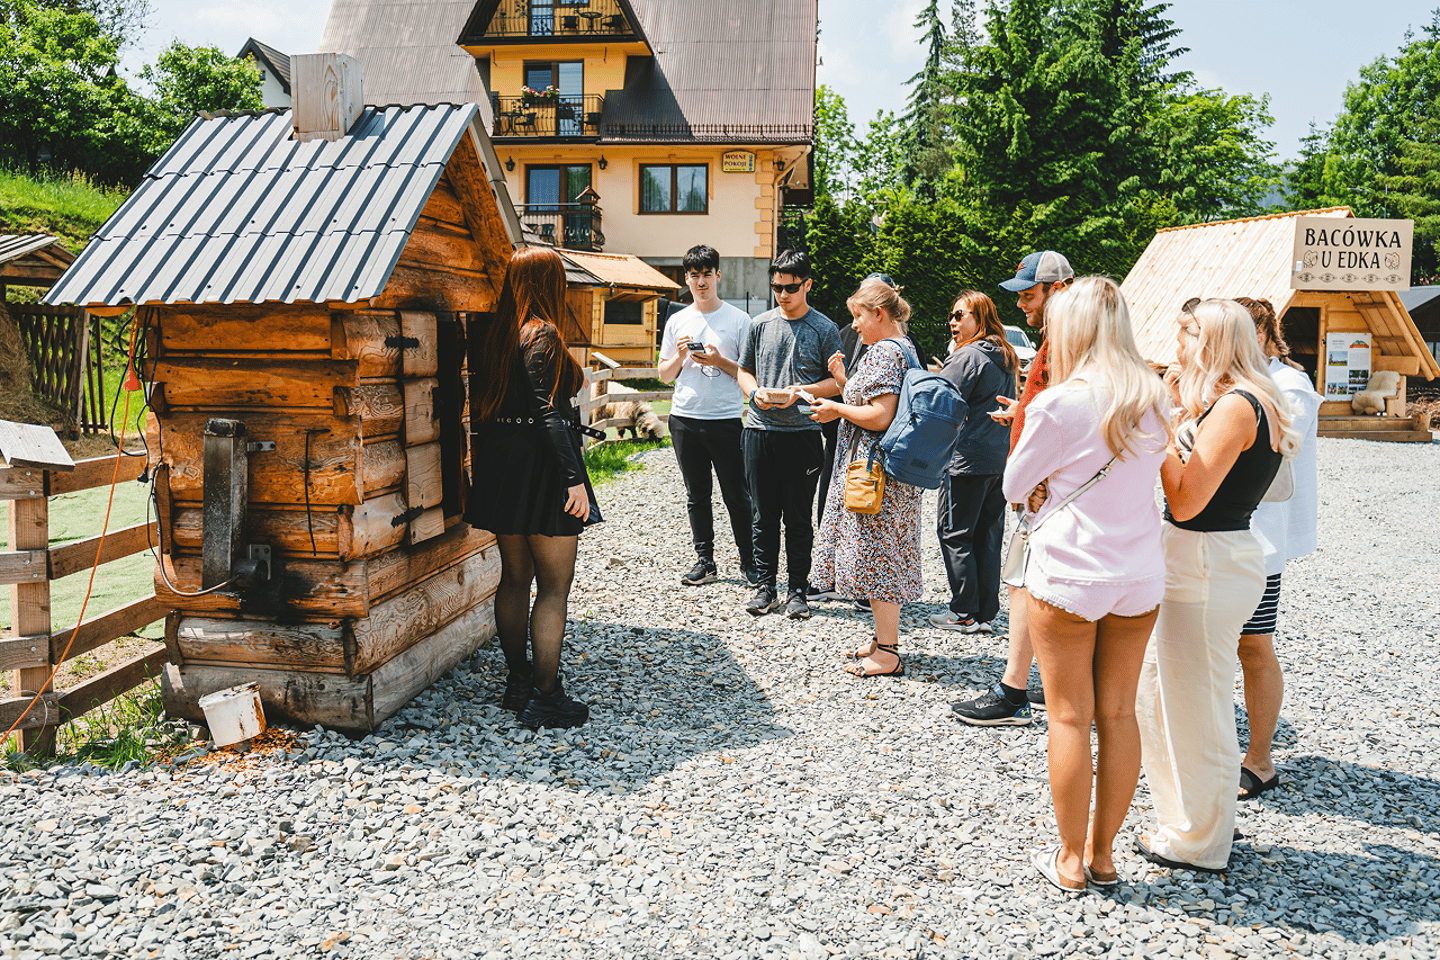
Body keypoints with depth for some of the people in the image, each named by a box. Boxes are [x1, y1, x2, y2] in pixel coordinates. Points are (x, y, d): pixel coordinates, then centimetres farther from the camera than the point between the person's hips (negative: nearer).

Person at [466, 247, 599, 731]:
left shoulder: (497, 334, 9)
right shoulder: (543, 335, -13)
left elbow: (485, 404, 12)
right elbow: (549, 412, -20)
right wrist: (574, 478, -20)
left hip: (501, 467, 8)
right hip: (540, 468, -8)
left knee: (515, 579, 15)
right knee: (554, 587, -1)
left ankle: (517, 682, 26)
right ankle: (545, 696, 3)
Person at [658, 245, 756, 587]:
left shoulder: (738, 319, 1)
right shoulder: (677, 321, 11)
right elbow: (665, 375, 14)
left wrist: (719, 361, -14)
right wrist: (680, 356, -6)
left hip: (727, 420, -3)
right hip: (685, 418, 4)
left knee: (737, 496, 0)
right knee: (696, 495, 10)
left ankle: (748, 561, 13)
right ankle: (704, 561, 19)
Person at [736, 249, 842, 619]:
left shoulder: (824, 329, 0)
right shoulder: (760, 324, 9)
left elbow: (837, 382, 2)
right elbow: (744, 370, 16)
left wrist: (801, 391, -14)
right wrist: (755, 392, -5)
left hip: (802, 433, -3)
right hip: (760, 430, 3)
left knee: (798, 518, 4)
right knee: (764, 516, 8)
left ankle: (798, 591, 14)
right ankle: (765, 587, 19)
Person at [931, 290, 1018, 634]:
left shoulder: (967, 357, -13)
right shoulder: (1006, 358, 14)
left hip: (967, 460, -9)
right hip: (1000, 460, 9)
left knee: (954, 534, 0)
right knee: (988, 538, 11)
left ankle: (965, 613, 3)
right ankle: (987, 613, 16)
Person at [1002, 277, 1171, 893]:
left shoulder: (1058, 404, -14)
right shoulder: (1157, 398, 3)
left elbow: (1014, 486, -3)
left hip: (1067, 577, -5)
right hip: (1140, 576, 5)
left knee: (1070, 717, 6)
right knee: (1119, 714, 13)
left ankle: (1070, 860, 18)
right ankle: (1103, 852, 26)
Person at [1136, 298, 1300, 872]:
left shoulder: (1235, 405, -18)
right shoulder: (1252, 404, 13)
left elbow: (1185, 502, -21)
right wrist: (1187, 413, 13)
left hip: (1209, 566, -10)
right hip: (1203, 560, 10)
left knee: (1195, 709, 4)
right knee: (1155, 695, 19)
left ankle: (1199, 845, 21)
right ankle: (1184, 823, 34)